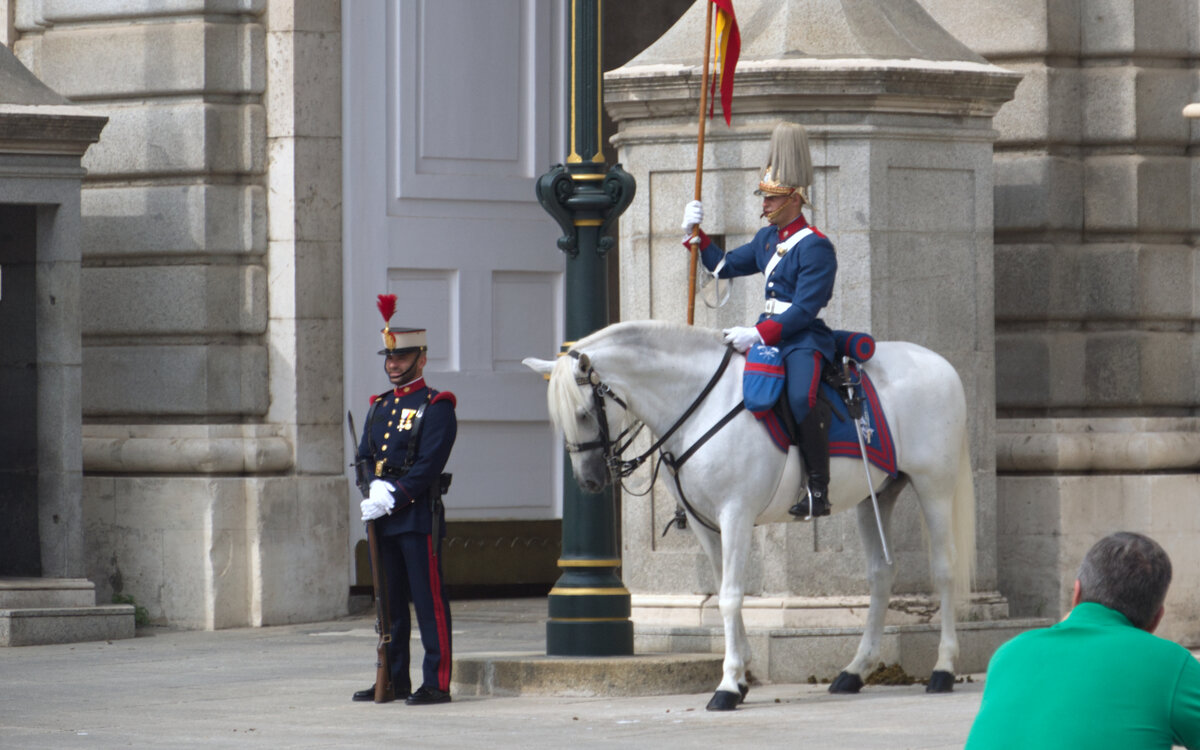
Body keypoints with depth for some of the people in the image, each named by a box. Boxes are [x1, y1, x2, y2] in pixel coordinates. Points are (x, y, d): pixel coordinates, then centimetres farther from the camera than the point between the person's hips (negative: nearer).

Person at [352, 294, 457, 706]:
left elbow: (429, 464, -13)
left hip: (418, 516, -7)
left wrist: (393, 498, -18)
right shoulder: (380, 406, 18)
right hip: (384, 518, 7)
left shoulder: (435, 406, -5)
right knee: (390, 600, 10)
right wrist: (375, 488, -8)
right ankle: (394, 679, 16)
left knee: (429, 600, -6)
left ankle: (437, 682, -6)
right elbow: (365, 456, 13)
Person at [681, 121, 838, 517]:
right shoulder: (768, 238, 14)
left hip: (803, 338, -9)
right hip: (768, 333, 9)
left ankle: (819, 488, -29)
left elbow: (804, 310, -19)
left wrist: (759, 334, -26)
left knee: (802, 398, -34)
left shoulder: (816, 247, -13)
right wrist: (695, 233, 15)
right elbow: (725, 266, 27)